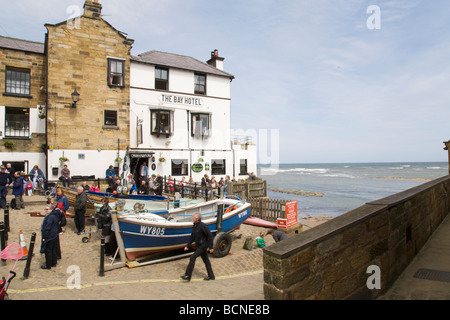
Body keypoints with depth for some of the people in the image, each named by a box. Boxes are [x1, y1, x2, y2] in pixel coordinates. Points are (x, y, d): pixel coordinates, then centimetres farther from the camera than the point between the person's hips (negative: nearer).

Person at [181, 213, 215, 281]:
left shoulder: (203, 226, -19)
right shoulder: (194, 226, 7)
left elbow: (210, 236, -17)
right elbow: (192, 237, 16)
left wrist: (210, 247, -17)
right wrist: (187, 246, 12)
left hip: (203, 246, -8)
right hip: (199, 246, 8)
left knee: (192, 258, -11)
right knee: (206, 260, 13)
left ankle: (188, 276, -3)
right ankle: (211, 276, 22)